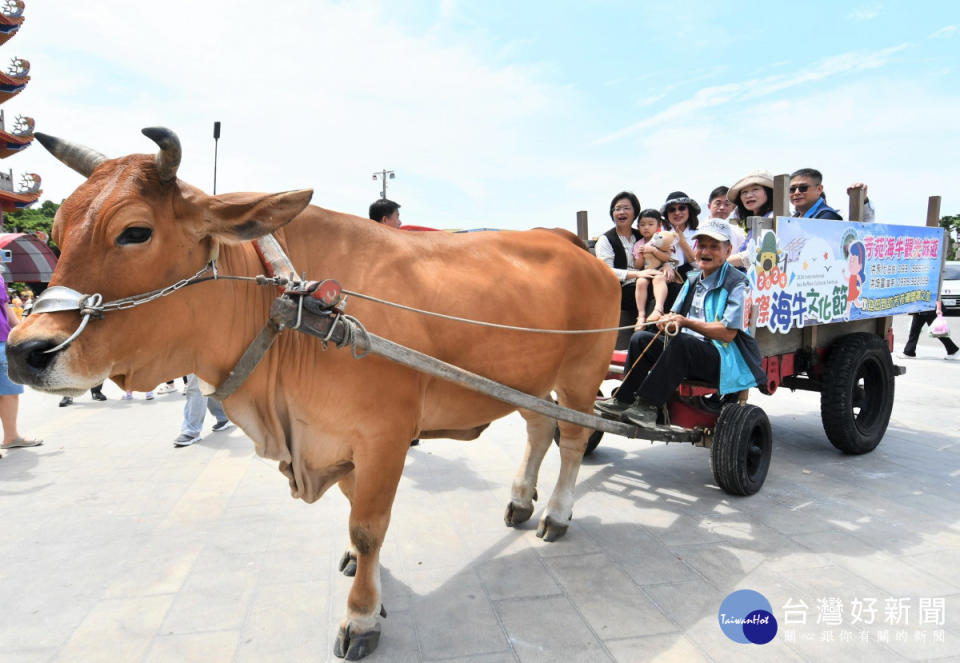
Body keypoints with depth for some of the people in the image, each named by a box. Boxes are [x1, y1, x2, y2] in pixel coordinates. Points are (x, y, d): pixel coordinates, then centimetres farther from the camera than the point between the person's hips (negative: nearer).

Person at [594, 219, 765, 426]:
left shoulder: (736, 283, -8)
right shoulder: (693, 280, 15)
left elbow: (728, 333, -16)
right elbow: (676, 314, 17)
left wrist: (685, 322, -23)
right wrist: (669, 320, -10)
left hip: (725, 360, -7)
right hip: (688, 354, 7)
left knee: (680, 341, -35)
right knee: (641, 338, -8)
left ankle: (647, 405, -31)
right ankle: (623, 401, -15)